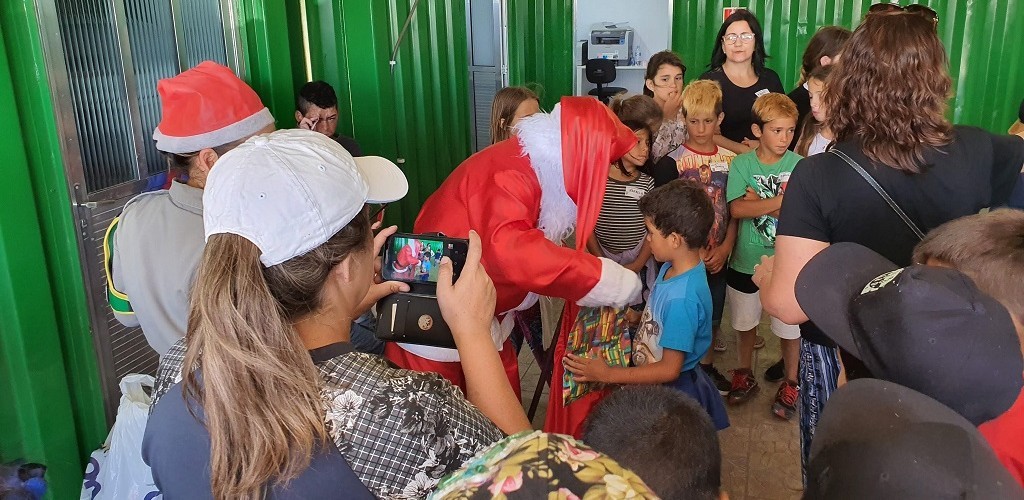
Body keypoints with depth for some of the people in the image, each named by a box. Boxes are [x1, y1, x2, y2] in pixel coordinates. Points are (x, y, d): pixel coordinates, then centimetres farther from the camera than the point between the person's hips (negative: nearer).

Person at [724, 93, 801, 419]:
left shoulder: (799, 165, -9)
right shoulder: (741, 164, -6)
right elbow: (736, 209, -18)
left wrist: (757, 202, -21)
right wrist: (781, 201, -23)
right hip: (746, 261, 2)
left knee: (789, 326, 10)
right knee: (745, 322, 19)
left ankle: (791, 384, 32)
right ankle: (745, 375, 41)